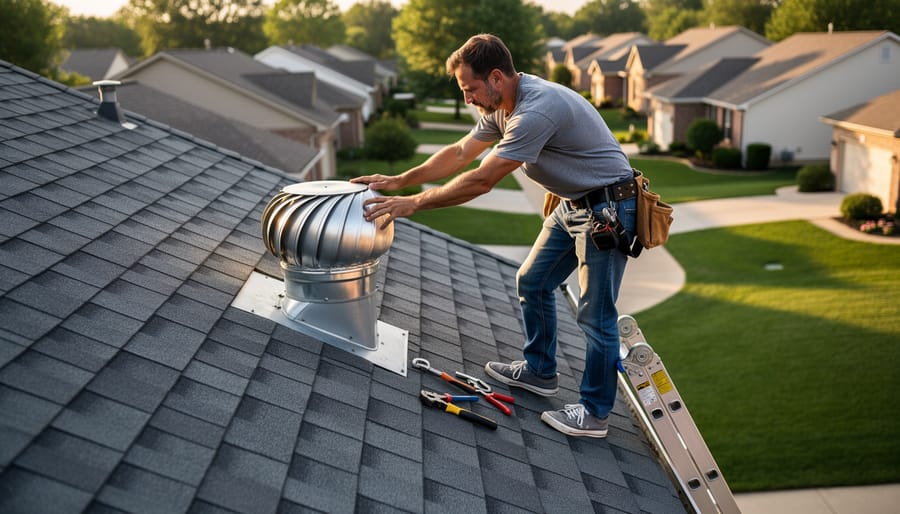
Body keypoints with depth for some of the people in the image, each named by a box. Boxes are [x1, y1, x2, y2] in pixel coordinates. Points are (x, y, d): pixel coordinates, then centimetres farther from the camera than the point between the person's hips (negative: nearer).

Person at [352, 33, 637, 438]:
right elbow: (460, 153, 10)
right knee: (533, 282, 17)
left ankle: (594, 412, 11)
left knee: (595, 313, -2)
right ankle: (540, 371, 34)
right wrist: (399, 181, 5)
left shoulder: (536, 111, -30)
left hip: (606, 209, -10)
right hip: (573, 204, 10)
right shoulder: (501, 105, 2)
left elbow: (481, 181, -28)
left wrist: (412, 203, -21)